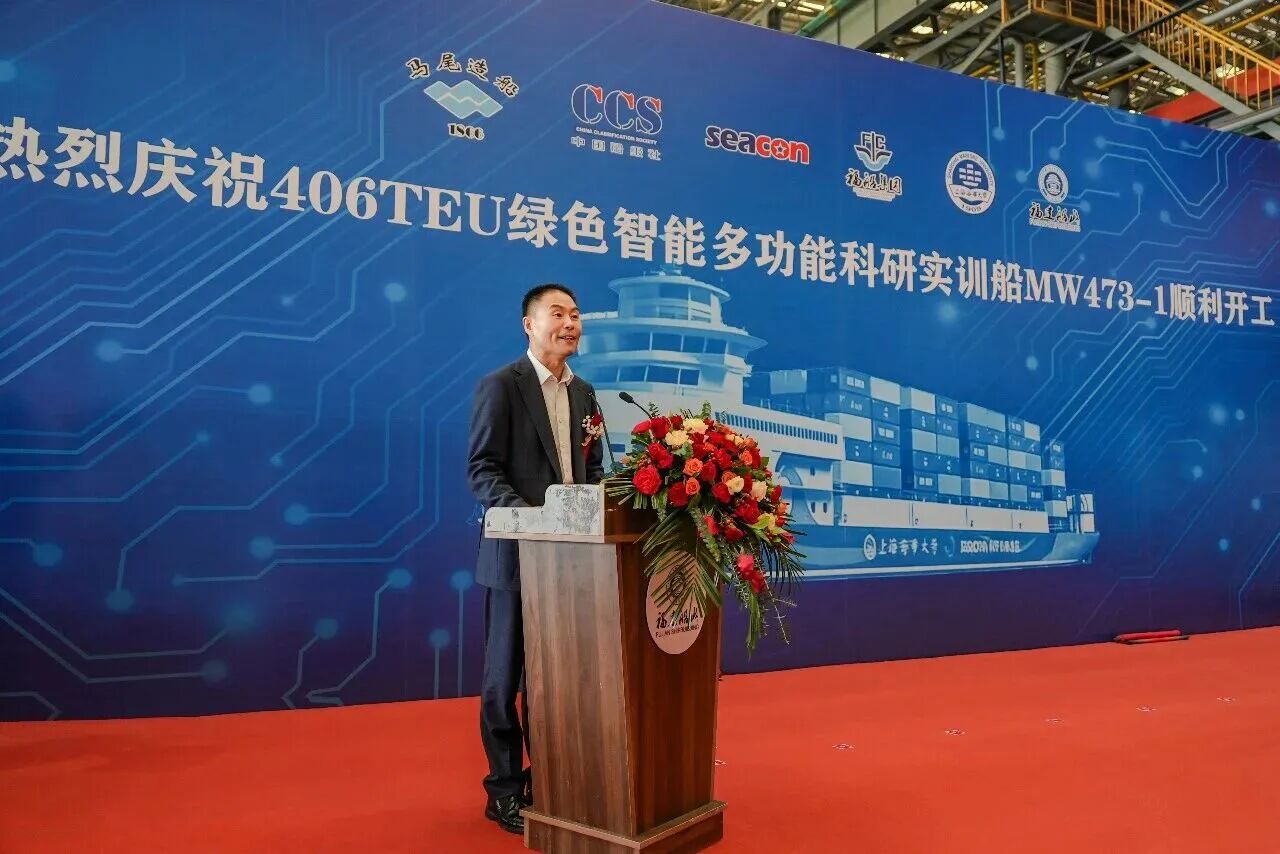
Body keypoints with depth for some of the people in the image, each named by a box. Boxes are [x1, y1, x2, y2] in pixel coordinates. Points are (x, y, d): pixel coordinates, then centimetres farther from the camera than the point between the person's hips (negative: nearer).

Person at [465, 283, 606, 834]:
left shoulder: (584, 392, 14)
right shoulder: (501, 385, -5)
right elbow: (482, 469, -11)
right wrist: (526, 514, -25)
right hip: (519, 551, -6)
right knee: (506, 673, 4)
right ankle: (504, 789, 17)